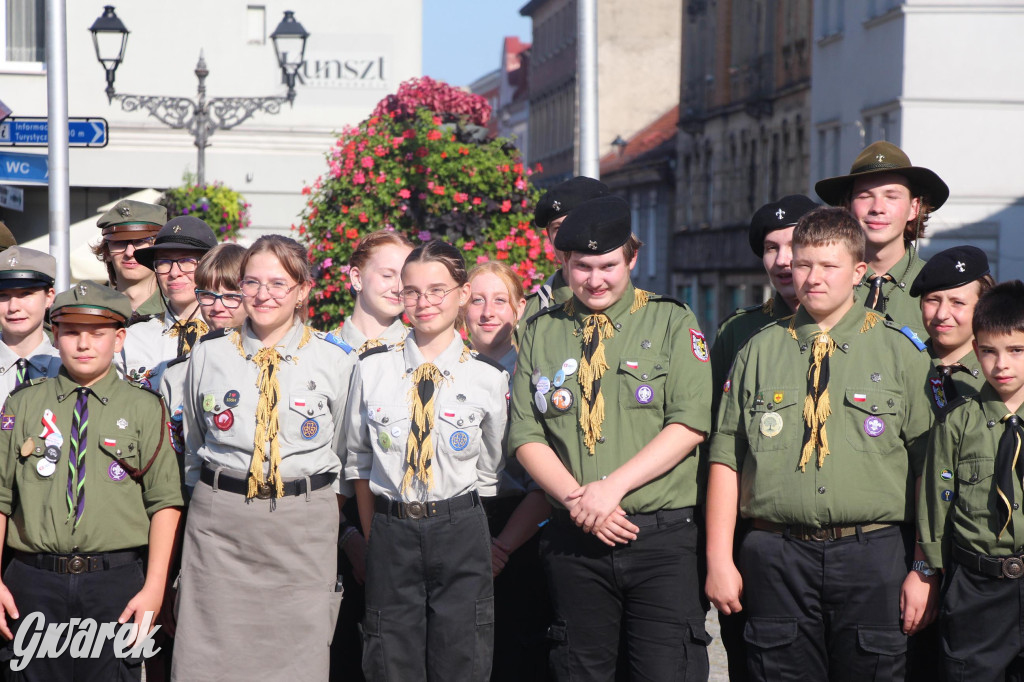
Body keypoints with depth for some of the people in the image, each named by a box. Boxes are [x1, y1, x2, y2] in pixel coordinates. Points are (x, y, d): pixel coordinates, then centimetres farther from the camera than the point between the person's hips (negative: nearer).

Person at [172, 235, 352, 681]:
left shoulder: (333, 362, 4)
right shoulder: (208, 357, 8)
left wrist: (324, 515, 7)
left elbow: (344, 457, 12)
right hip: (218, 519, 1)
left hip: (303, 525, -1)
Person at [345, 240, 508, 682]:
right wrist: (374, 536, 7)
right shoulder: (373, 369, 3)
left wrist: (455, 519, 6)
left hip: (461, 533, -1)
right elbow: (359, 461, 10)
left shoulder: (488, 377, -1)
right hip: (390, 533, 1)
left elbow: (488, 471, 9)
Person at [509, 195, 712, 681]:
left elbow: (689, 424, -6)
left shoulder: (673, 323, 4)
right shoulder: (541, 332, 12)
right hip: (573, 542, 3)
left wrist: (611, 486, -14)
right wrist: (576, 500, -9)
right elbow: (526, 436, 7)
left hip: (662, 537, -2)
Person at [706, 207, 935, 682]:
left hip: (872, 555, -1)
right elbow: (726, 460, 8)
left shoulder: (901, 352, 6)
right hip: (777, 558, 1)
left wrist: (926, 572, -2)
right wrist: (719, 561, 1)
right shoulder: (759, 352, 10)